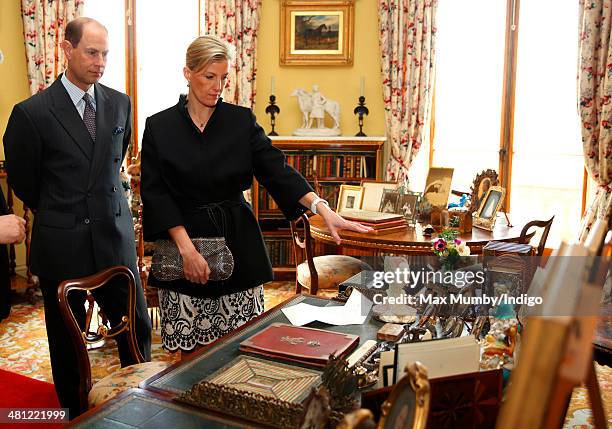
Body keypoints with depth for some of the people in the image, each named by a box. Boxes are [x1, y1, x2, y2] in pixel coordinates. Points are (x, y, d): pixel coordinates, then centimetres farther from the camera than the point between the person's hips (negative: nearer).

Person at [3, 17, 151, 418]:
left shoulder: (119, 103, 3)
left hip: (115, 236, 3)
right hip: (62, 243, -3)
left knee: (137, 325, 9)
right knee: (67, 336, 12)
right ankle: (75, 410, 33)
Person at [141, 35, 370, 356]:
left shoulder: (241, 121, 3)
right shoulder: (159, 127, 0)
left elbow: (276, 170, -5)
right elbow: (155, 194, -4)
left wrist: (323, 209, -19)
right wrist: (186, 248, -15)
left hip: (237, 245, 1)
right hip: (182, 241, -1)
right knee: (189, 350, 4)